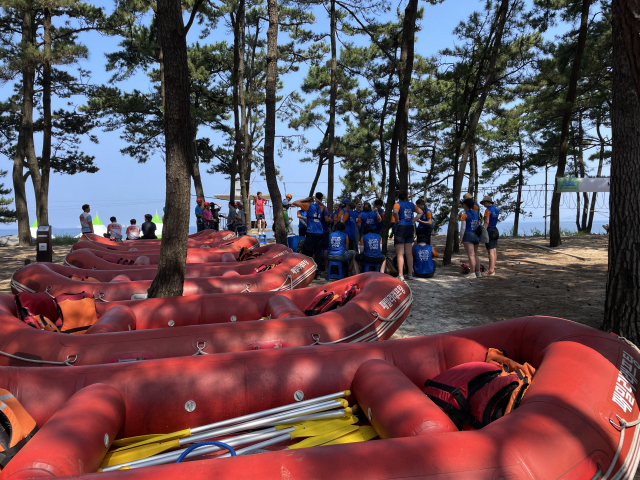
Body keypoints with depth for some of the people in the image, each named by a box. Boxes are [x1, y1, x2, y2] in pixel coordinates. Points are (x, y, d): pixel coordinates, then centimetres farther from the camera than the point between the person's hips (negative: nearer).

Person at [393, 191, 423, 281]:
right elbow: (421, 212, 17)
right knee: (409, 253, 11)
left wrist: (397, 220, -11)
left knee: (400, 254, -2)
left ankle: (400, 275, -3)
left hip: (400, 227, -5)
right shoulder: (411, 204, 12)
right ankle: (410, 274, 14)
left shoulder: (398, 204, -5)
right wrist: (414, 220, 10)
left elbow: (395, 212, -25)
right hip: (410, 227, 5)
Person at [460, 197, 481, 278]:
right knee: (475, 255, 14)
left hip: (468, 235, -7)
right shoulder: (476, 213, 11)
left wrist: (461, 238, -7)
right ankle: (478, 272, 17)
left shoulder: (464, 215, -10)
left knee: (471, 255, -5)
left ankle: (472, 273, -2)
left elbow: (463, 228, -12)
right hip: (476, 235, 7)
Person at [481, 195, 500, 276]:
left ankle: (491, 270, -7)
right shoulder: (496, 210, 13)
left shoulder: (488, 210, -12)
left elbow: (486, 222, -17)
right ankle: (493, 268, 16)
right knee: (494, 251, 10)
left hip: (489, 231, -9)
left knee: (491, 251, -8)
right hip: (495, 230, 9)